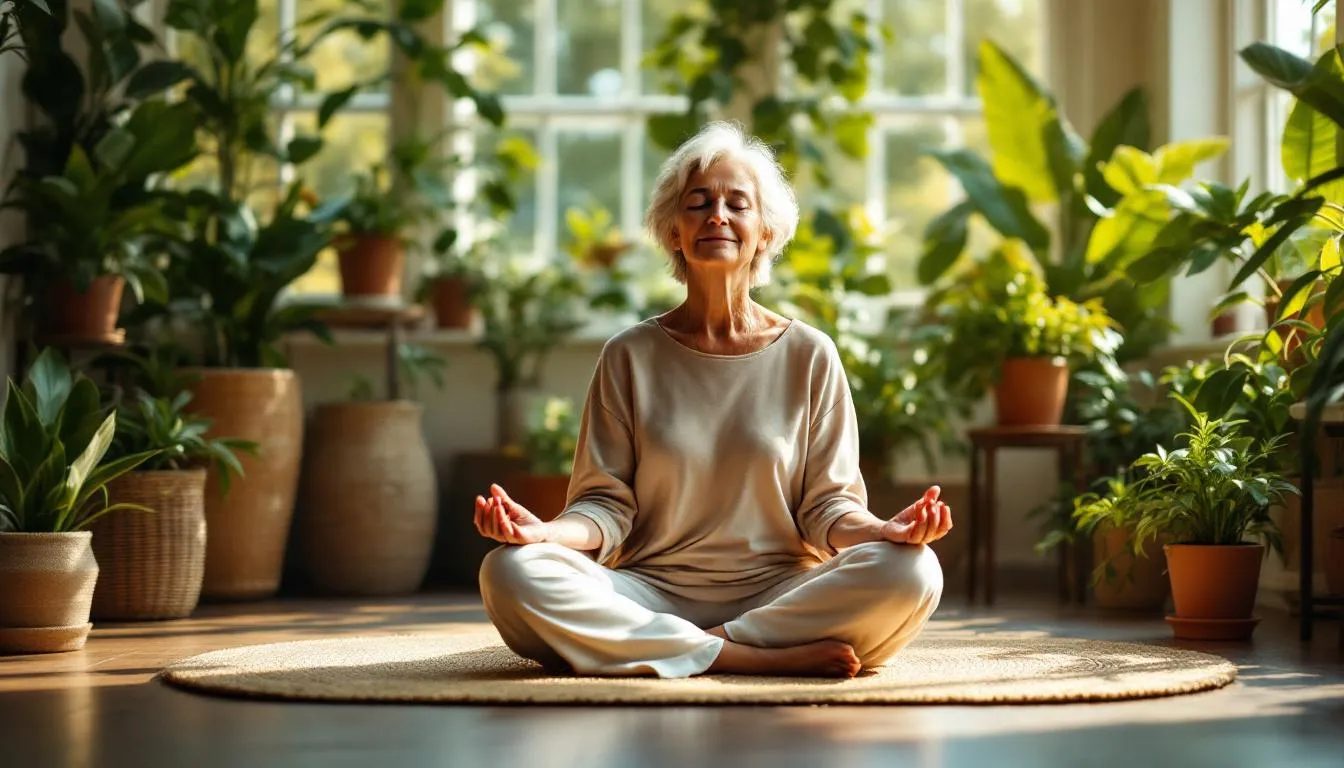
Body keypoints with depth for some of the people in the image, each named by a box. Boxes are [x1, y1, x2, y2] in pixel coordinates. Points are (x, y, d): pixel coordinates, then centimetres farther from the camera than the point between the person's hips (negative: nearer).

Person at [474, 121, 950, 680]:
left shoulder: (809, 356, 8)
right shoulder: (631, 356, 9)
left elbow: (826, 506, 6)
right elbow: (608, 504, 5)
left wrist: (883, 530, -17)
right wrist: (547, 531, -18)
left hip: (780, 591, 0)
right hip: (651, 598, 1)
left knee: (910, 572, -29)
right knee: (511, 572, -29)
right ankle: (770, 657, -27)